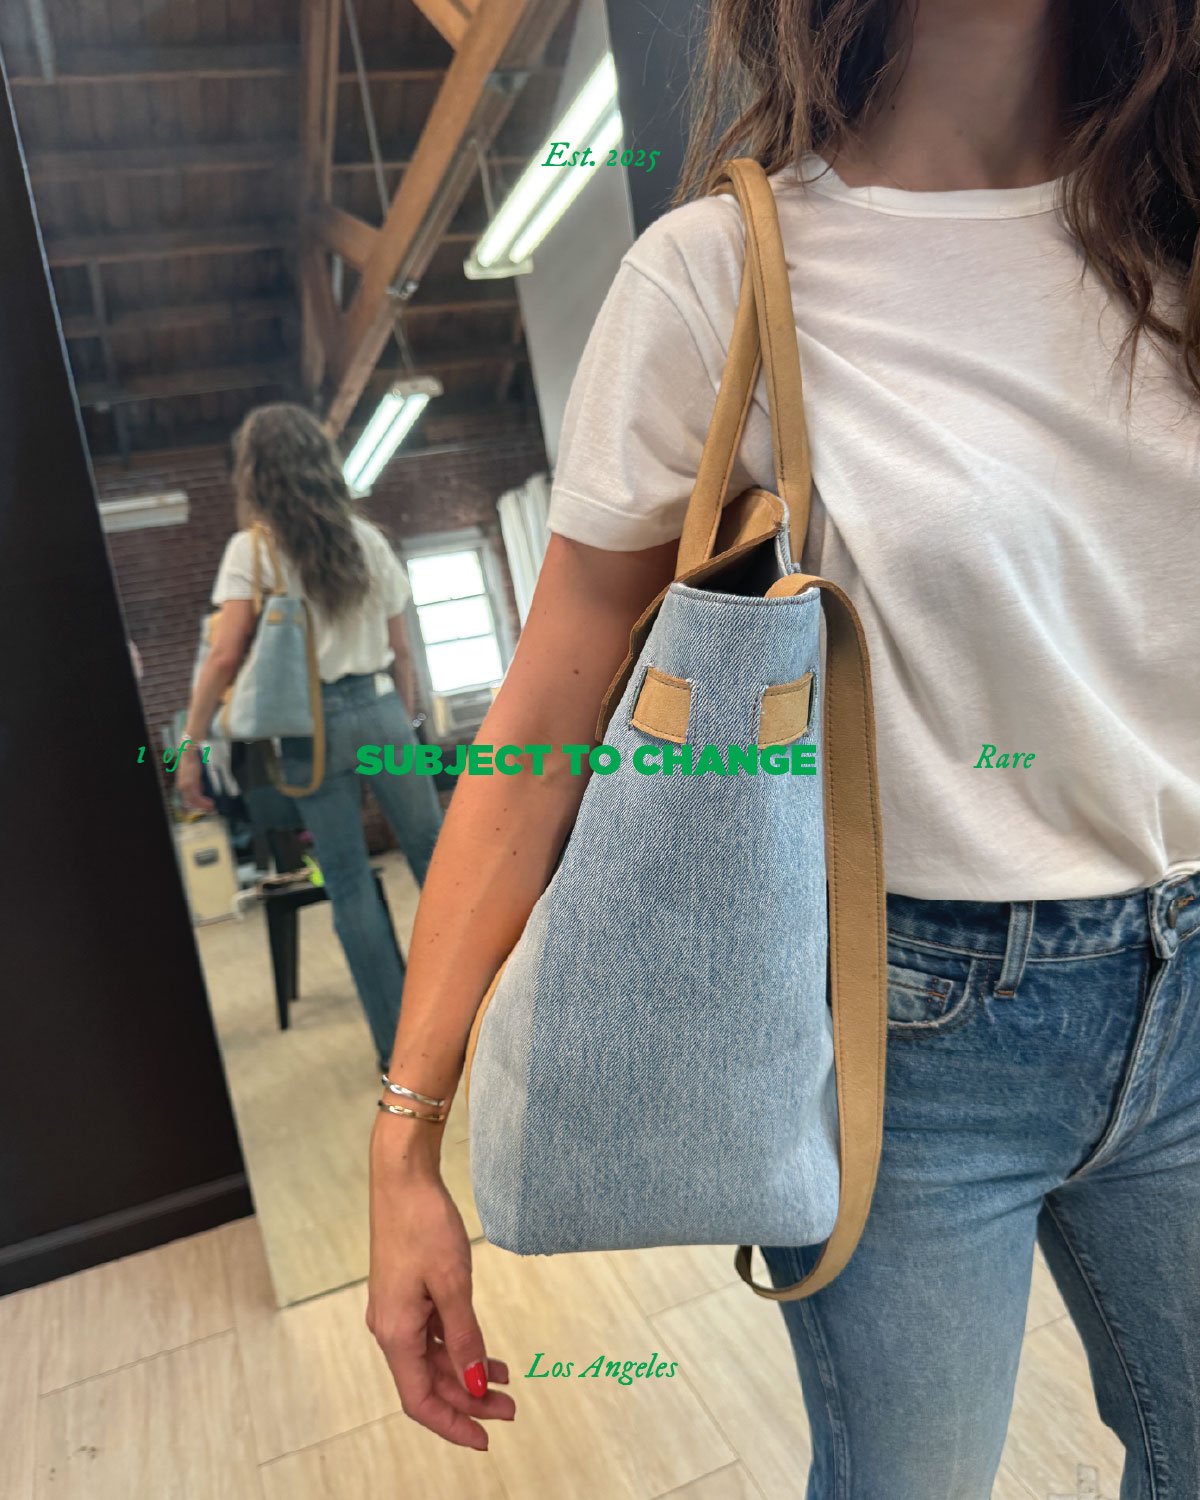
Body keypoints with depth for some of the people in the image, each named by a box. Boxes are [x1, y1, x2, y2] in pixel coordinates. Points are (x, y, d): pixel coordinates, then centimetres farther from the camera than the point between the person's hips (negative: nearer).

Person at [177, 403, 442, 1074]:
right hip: (379, 709, 2)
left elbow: (225, 657, -10)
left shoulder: (251, 549, -2)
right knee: (433, 853, 11)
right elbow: (401, 652, 8)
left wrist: (190, 748, -5)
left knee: (350, 885, 5)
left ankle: (400, 1038, 13)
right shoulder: (368, 539, 7)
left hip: (309, 729, -2)